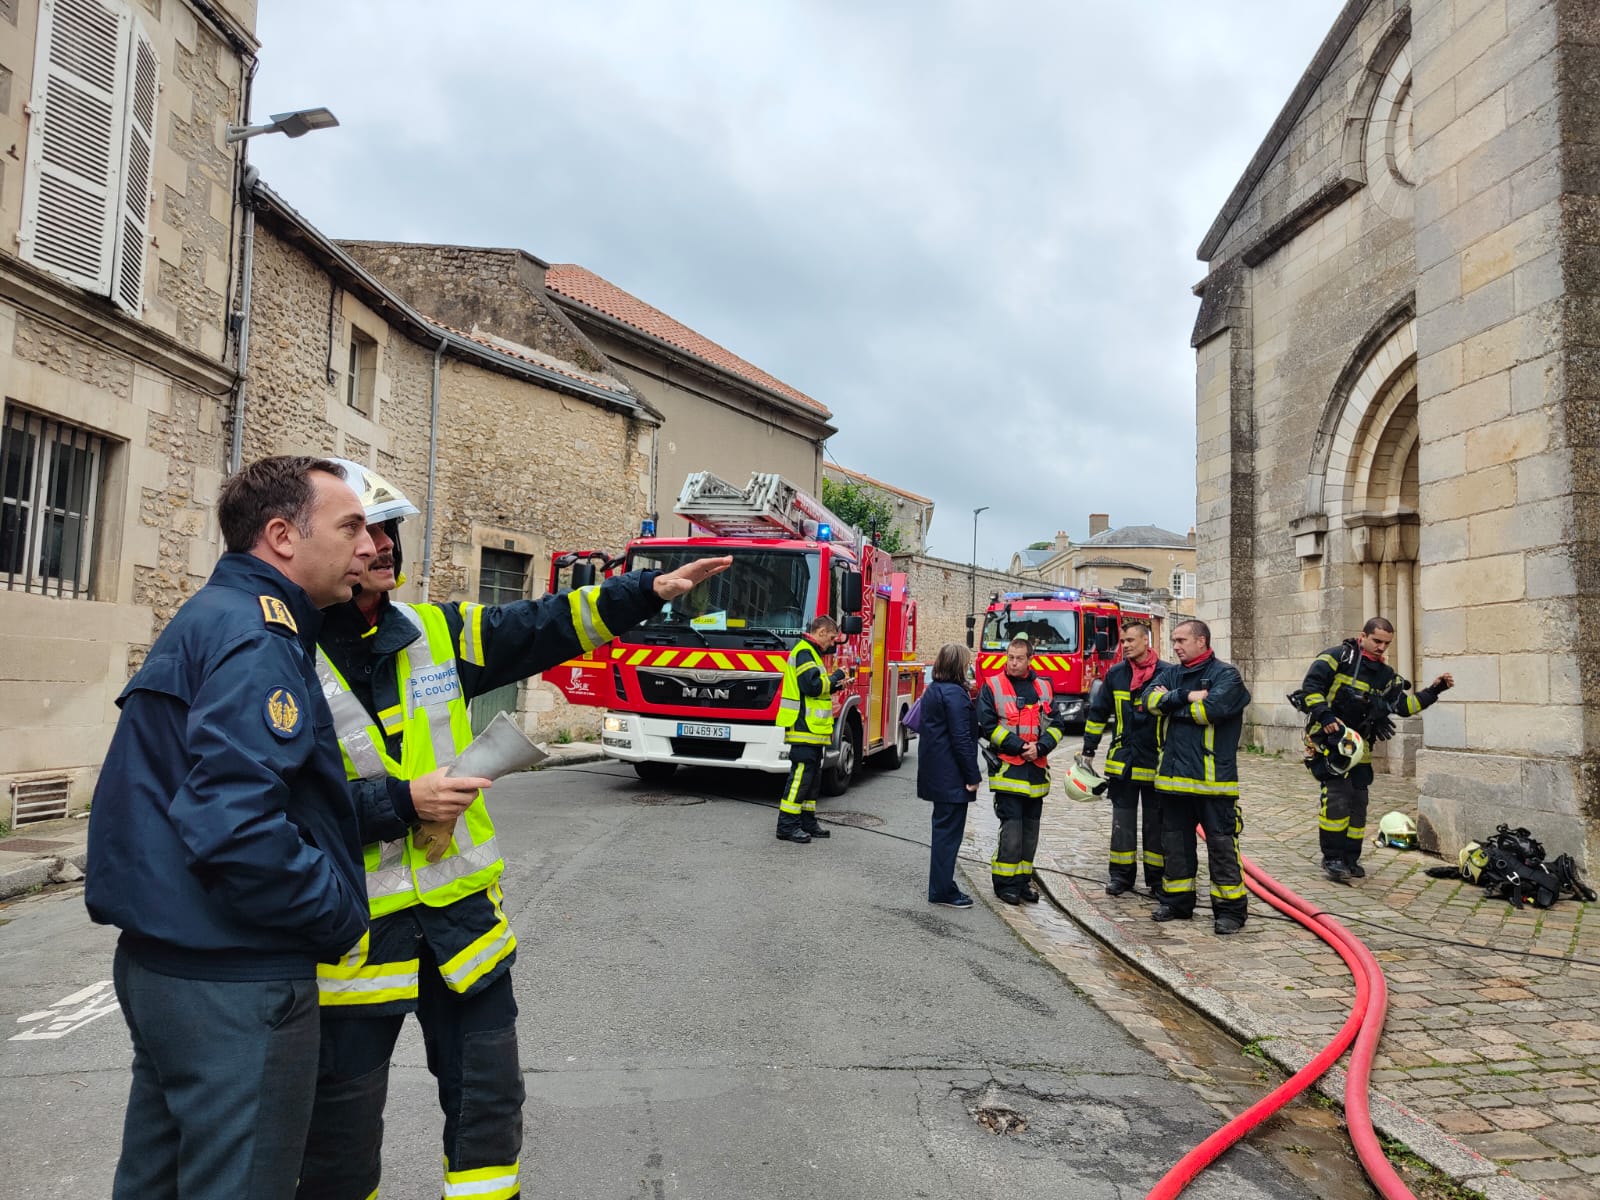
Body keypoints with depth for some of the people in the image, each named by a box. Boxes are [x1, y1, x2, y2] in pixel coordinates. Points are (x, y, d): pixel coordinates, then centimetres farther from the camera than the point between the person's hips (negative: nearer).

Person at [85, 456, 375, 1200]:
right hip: (233, 980, -10)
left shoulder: (209, 618, 13)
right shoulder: (255, 637, -19)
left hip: (163, 958, 10)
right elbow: (238, 825, -30)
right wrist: (342, 917, -15)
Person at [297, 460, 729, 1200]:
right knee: (343, 1140, 13)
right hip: (351, 935, -4)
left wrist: (650, 590, -3)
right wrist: (402, 802, -23)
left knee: (489, 1107, 16)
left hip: (462, 915, 5)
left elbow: (542, 628, 4)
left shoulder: (435, 633, 3)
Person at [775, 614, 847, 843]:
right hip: (804, 729, -11)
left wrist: (832, 685, 11)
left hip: (813, 729, 11)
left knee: (812, 777, 13)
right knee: (801, 775, -9)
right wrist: (835, 677, -10)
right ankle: (787, 825, -6)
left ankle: (807, 822, 19)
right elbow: (812, 686, -23)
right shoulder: (804, 652, -13)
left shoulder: (811, 653, 20)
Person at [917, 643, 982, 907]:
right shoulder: (955, 694, -17)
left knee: (944, 828, 17)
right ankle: (942, 891, 6)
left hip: (934, 773, 10)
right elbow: (961, 738, -19)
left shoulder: (932, 690, 12)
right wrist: (973, 776, -14)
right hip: (952, 775, -10)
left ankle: (941, 887, 24)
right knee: (949, 830, -1)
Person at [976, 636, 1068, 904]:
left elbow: (1057, 726, 9)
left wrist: (1039, 747, -10)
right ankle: (1005, 882, 2)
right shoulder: (992, 687, 0)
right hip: (1007, 769, -4)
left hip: (1036, 769, 5)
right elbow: (987, 726, -7)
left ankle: (1023, 879, 21)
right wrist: (1019, 746, -13)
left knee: (1031, 828, 10)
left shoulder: (1043, 688, 11)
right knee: (1011, 826, -9)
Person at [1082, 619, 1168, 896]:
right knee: (1122, 821, 7)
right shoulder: (1115, 674, 4)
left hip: (1157, 762, -2)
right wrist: (1088, 750, 10)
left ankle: (1156, 877, 18)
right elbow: (1098, 713, 11)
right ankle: (1121, 874, 17)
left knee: (1156, 822, 7)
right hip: (1122, 761, 2)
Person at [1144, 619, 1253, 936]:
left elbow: (1210, 708, -22)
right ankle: (1177, 901, 27)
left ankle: (1230, 908, 9)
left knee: (1221, 844, -1)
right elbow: (1151, 700, -3)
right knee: (1174, 841, 14)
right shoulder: (1171, 674, 14)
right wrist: (1187, 696, -15)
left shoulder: (1225, 674, -6)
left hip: (1212, 776, -6)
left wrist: (1170, 703, -9)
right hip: (1173, 774, 7)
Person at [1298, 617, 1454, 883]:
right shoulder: (1338, 657, -6)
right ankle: (1332, 858, -6)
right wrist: (1324, 715, -25)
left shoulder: (1385, 675, 15)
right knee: (1337, 795, -15)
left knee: (1358, 801, 8)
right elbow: (1311, 686, -14)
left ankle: (1350, 858, 20)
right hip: (1326, 738, -7)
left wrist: (1433, 691, 5)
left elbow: (1406, 705, 15)